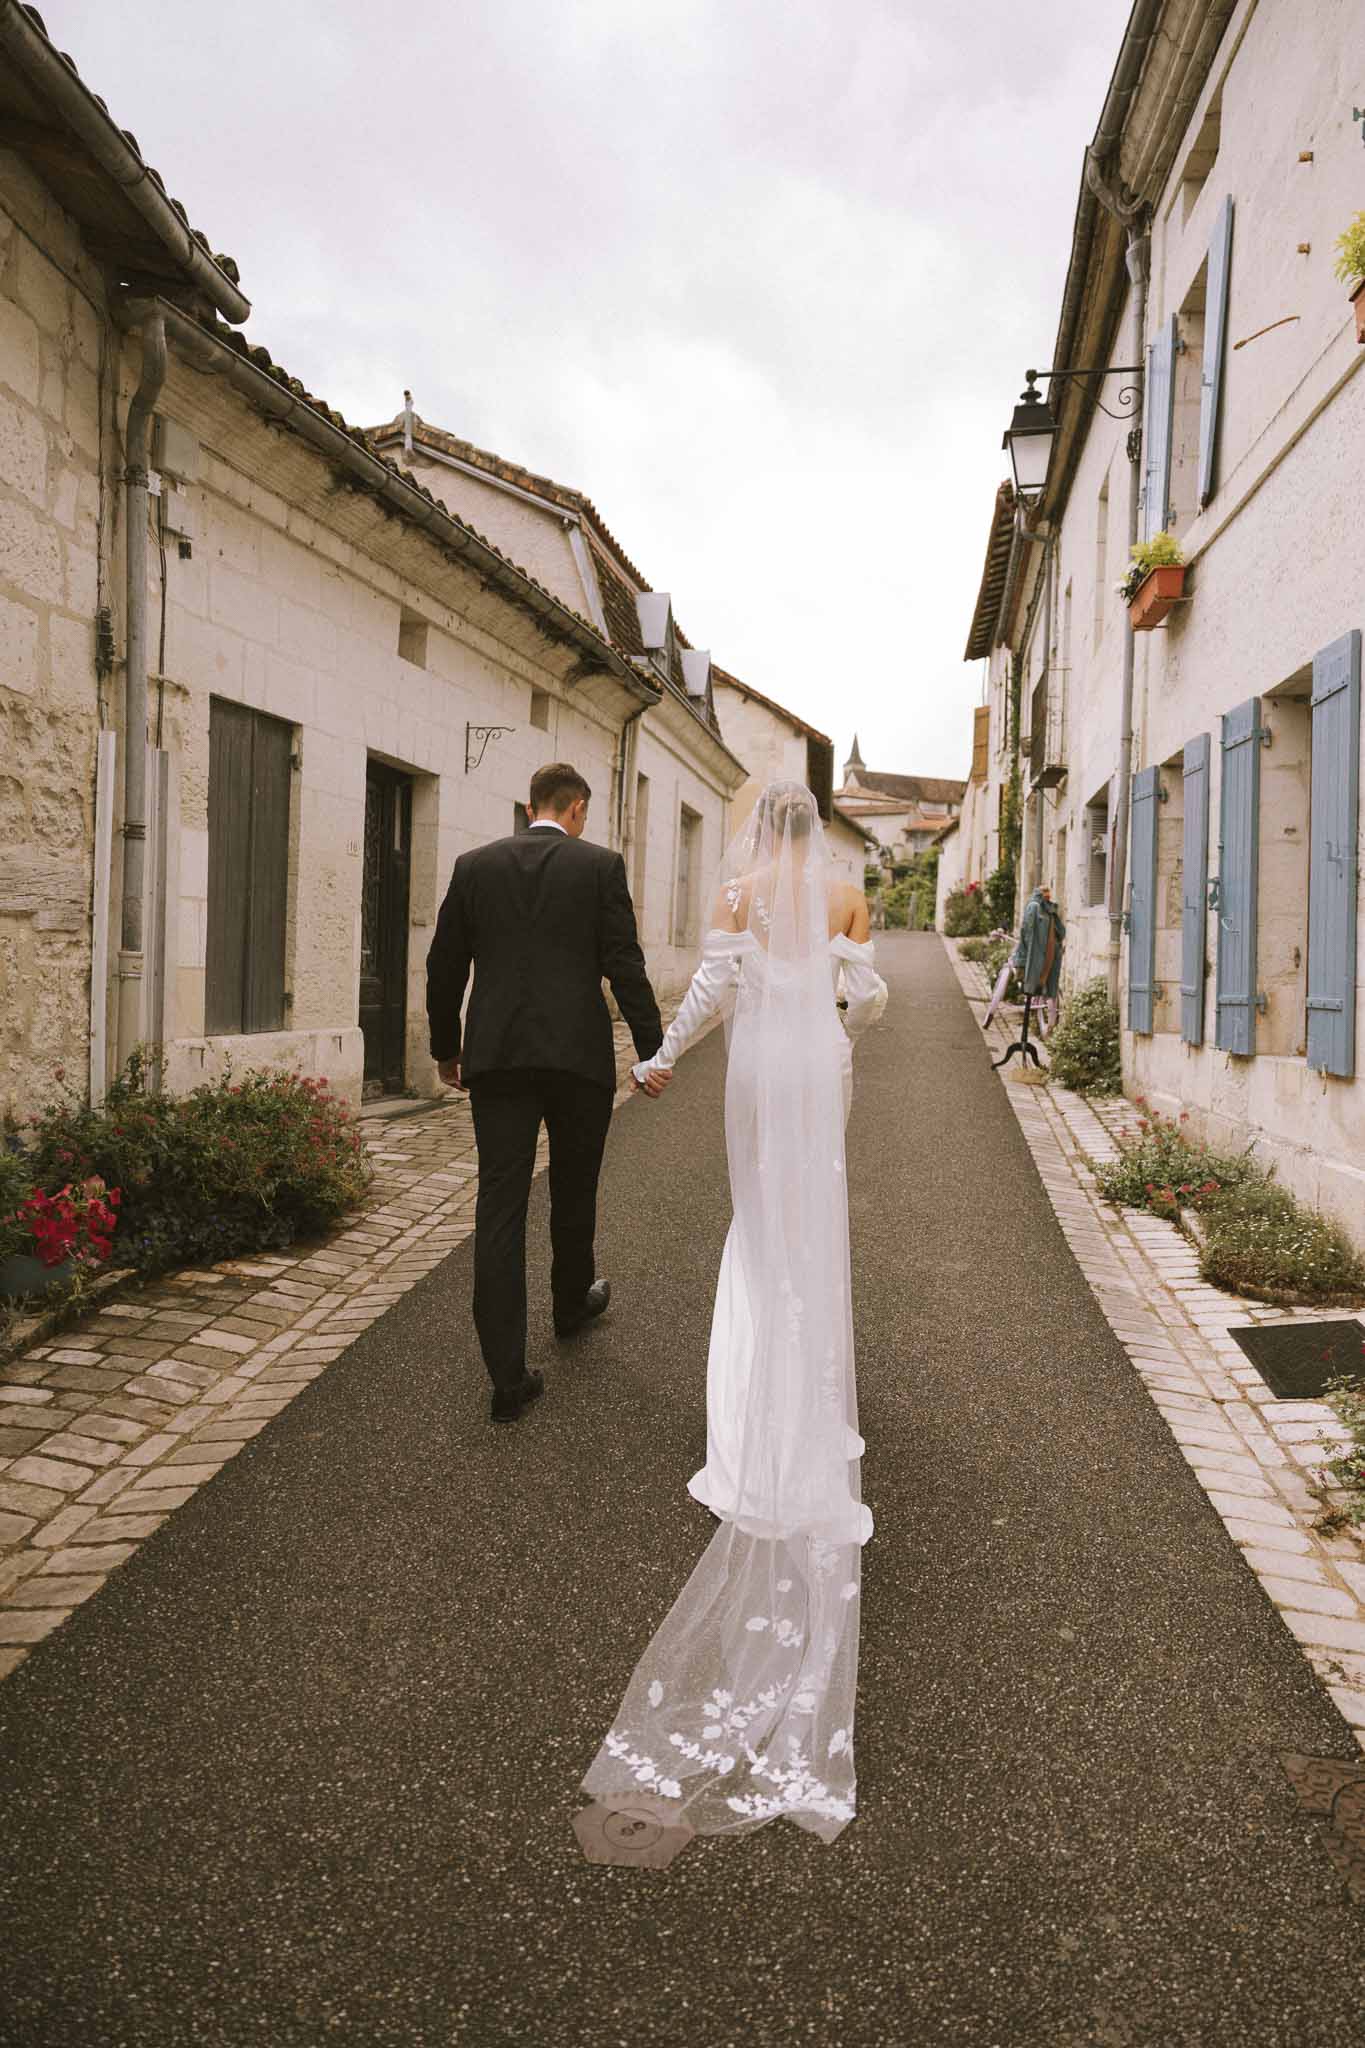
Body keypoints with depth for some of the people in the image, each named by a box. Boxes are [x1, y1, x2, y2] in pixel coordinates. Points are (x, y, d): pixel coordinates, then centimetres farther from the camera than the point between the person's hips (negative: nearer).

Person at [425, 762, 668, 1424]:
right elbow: (625, 966, -6)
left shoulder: (474, 865, 7)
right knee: (573, 1190, 20)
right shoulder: (600, 866, 0)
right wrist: (651, 1051, -1)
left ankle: (508, 1376, -2)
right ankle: (572, 1304, 44)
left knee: (500, 1206, 0)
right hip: (579, 1054, -1)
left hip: (496, 1057, 1)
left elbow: (444, 967, 9)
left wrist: (445, 1048, 20)